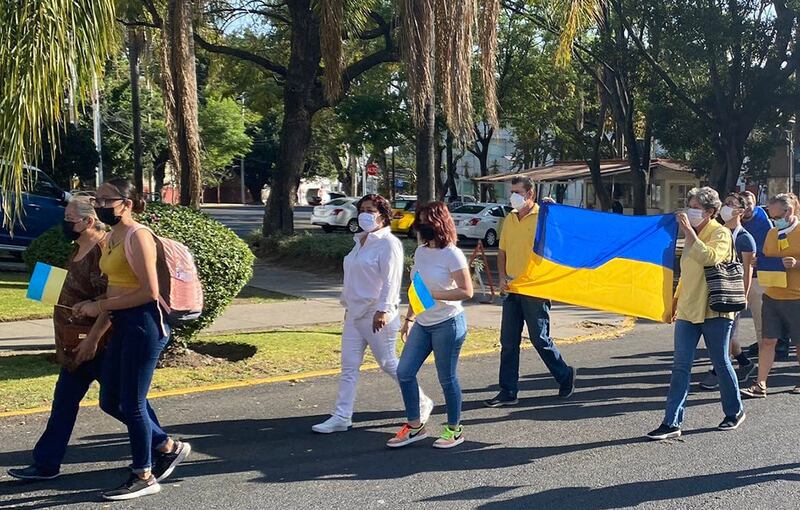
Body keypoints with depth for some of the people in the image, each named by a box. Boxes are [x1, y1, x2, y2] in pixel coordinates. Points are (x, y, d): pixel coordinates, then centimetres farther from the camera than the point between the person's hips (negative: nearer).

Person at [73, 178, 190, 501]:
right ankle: (169, 447, 30)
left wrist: (100, 307, -15)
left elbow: (149, 292, -19)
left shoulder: (137, 236, -14)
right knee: (110, 400, 14)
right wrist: (91, 305, 6)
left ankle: (144, 477, 15)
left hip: (144, 323, -10)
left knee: (131, 402, -1)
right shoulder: (111, 238, 14)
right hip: (123, 324, 10)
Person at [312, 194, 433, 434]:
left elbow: (391, 280, -19)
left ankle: (421, 403, 21)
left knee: (389, 364, 2)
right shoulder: (360, 241, 14)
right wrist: (347, 304, 22)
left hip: (377, 315, -8)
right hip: (355, 313, 8)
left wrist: (383, 310, -27)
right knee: (349, 366, 5)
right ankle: (341, 417, 9)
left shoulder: (388, 243, -12)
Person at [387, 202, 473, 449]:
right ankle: (415, 426, 18)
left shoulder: (452, 254, -14)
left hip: (448, 324, -7)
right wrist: (409, 318, 19)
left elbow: (466, 291, -16)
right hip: (422, 324, 7)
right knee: (404, 372, 5)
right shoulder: (420, 252, 8)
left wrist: (434, 295, -23)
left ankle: (454, 429, 20)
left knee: (447, 378, 3)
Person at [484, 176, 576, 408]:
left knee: (540, 339, 1)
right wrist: (503, 277, 5)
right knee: (508, 341, 5)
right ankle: (508, 392, 12)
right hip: (512, 289, 6)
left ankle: (564, 375, 25)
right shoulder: (509, 219, 12)